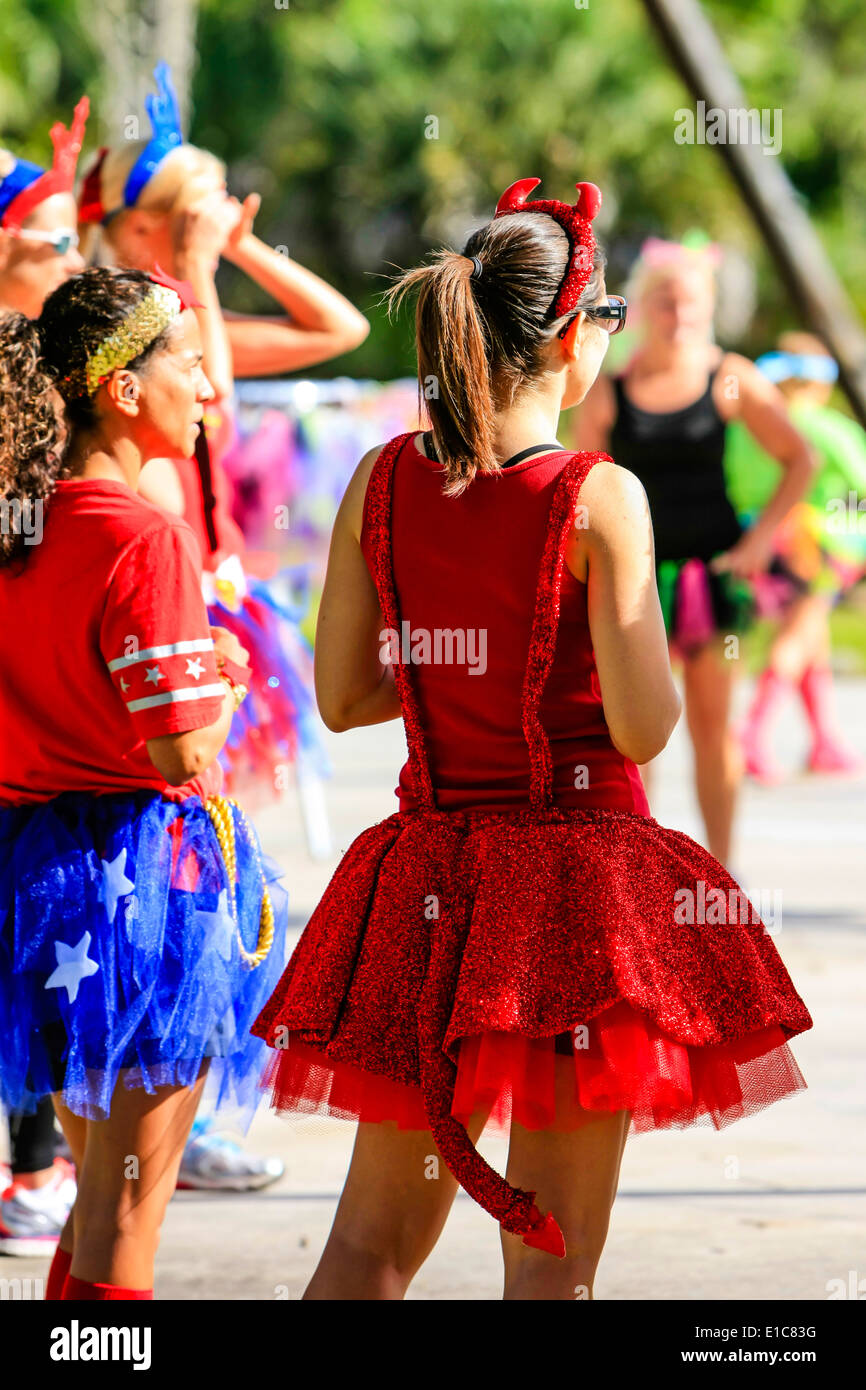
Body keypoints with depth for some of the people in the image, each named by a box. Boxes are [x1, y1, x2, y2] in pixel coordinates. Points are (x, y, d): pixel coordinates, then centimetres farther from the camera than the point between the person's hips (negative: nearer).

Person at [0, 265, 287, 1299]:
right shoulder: (144, 538, -18)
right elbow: (183, 751, -20)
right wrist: (230, 669, -1)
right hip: (142, 863, -8)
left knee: (96, 1196, 20)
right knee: (125, 1218, 0)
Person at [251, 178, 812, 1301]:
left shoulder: (382, 480, 2)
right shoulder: (600, 496, -13)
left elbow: (342, 698, 6)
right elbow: (642, 727, -15)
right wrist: (660, 662, 6)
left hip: (422, 881, 5)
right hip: (577, 870, -5)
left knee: (371, 1239, 13)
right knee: (552, 1260, 2)